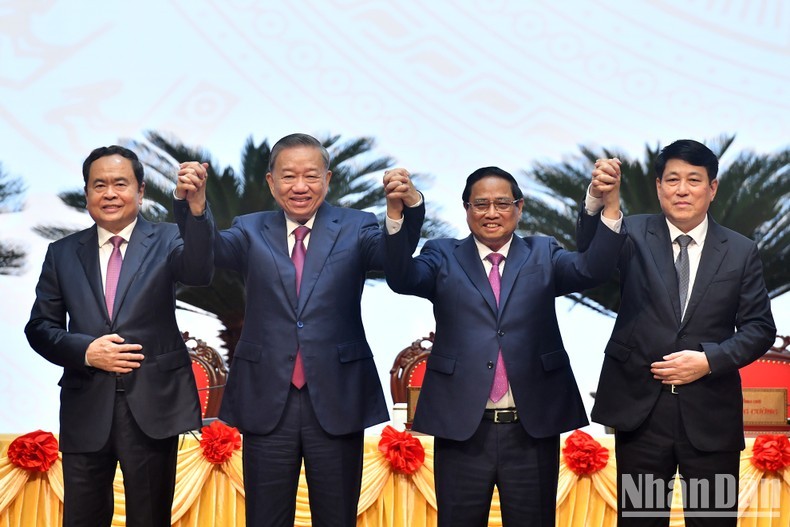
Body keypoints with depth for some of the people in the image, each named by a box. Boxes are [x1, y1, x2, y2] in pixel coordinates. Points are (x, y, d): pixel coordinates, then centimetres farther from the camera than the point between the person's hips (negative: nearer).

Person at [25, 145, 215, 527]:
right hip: (85, 410, 2)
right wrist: (85, 350, -11)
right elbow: (39, 327, 8)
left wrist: (197, 207, -36)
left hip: (151, 408, -2)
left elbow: (199, 273, -19)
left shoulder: (165, 242, 2)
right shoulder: (62, 253, 8)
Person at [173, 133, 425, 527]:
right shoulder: (252, 232, 6)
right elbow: (210, 250, -13)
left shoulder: (355, 229, 2)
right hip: (267, 402, 1)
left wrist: (409, 206, -39)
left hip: (336, 401, -1)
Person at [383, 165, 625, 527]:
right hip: (462, 429, -1)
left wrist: (609, 207, -28)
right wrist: (397, 215, -31)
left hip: (533, 429, 1)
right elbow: (402, 278, -12)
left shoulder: (543, 255, 8)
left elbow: (593, 269, -9)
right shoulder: (444, 257, 6)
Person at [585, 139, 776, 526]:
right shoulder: (633, 235, 0)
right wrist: (597, 200, -40)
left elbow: (759, 327, 3)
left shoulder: (741, 252, 3)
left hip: (711, 416, 1)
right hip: (640, 410, -1)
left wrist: (710, 359, -14)